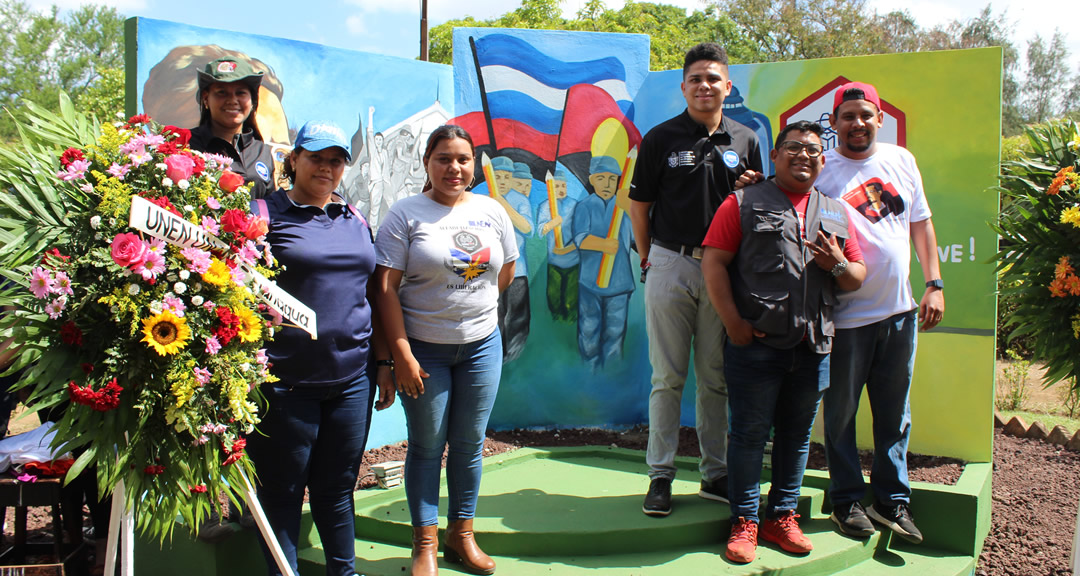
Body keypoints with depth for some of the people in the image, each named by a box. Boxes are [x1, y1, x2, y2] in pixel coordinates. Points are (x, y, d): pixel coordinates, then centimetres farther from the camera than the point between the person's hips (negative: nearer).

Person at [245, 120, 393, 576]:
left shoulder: (355, 221, 14)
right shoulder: (265, 214, -2)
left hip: (352, 377, 5)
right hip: (286, 380, -4)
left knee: (338, 486, 15)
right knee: (282, 490, 7)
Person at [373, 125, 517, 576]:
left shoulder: (492, 212, 5)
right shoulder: (406, 214, -7)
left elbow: (505, 272, 18)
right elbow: (386, 287, -12)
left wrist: (471, 305, 11)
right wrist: (401, 351, -16)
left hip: (481, 344, 3)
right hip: (423, 348, -3)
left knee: (469, 443, 11)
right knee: (426, 445, 5)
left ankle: (461, 534, 27)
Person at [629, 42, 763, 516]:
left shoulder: (745, 141, 9)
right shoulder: (661, 138, 1)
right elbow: (640, 205, 5)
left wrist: (751, 189, -6)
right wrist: (649, 260, 4)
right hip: (670, 264, -2)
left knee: (716, 378, 9)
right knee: (667, 376, 1)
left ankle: (715, 475, 20)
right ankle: (660, 476, 10)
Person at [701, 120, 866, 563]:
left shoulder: (836, 213, 18)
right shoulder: (745, 203, 4)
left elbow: (857, 279, 19)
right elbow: (713, 262, -4)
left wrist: (838, 264, -4)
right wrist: (733, 322, -12)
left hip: (813, 347, 5)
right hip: (756, 344, -4)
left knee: (796, 434, 11)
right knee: (750, 433, 1)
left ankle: (782, 516, 24)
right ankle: (745, 522, 12)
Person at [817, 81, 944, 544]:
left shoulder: (901, 160, 10)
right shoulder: (820, 169, -4)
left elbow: (920, 223, 15)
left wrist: (934, 284, 9)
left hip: (900, 309, 5)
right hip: (846, 315, -4)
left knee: (895, 412, 12)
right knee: (841, 411, 5)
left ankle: (892, 500, 24)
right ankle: (846, 499, 21)